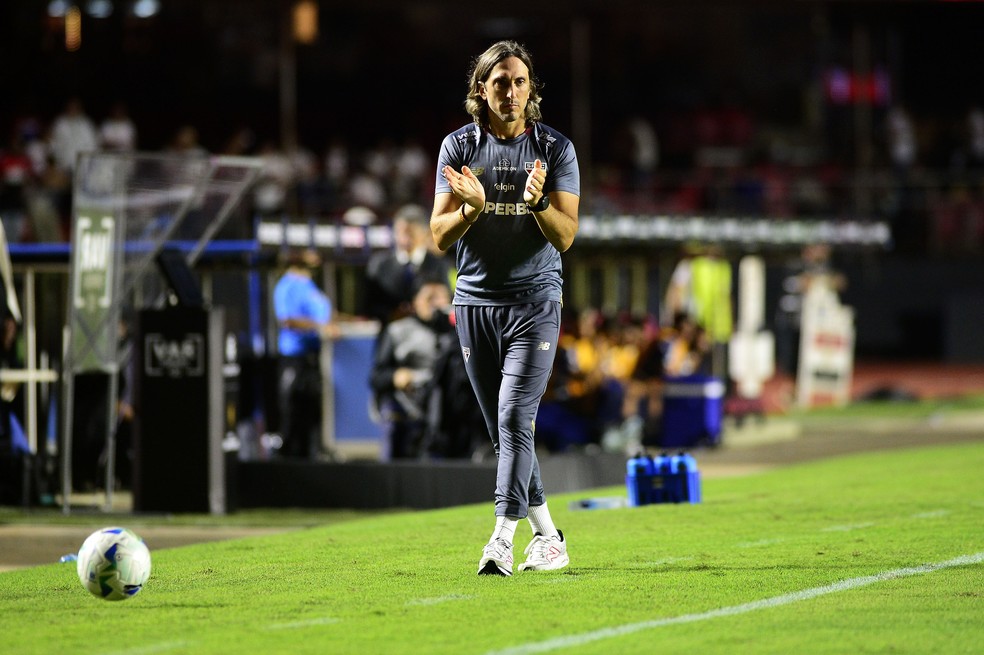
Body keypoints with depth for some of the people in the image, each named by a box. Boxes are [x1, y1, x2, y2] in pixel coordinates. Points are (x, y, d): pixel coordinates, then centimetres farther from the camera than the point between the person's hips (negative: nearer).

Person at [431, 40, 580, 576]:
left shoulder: (555, 148, 1)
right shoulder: (458, 146, 4)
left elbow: (565, 235, -4)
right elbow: (440, 235, 1)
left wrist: (538, 202, -24)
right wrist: (473, 207, -19)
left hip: (535, 301, -3)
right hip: (474, 303, 3)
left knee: (515, 418, -16)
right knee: (502, 429, 6)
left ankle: (502, 540, -20)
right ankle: (548, 537, 17)